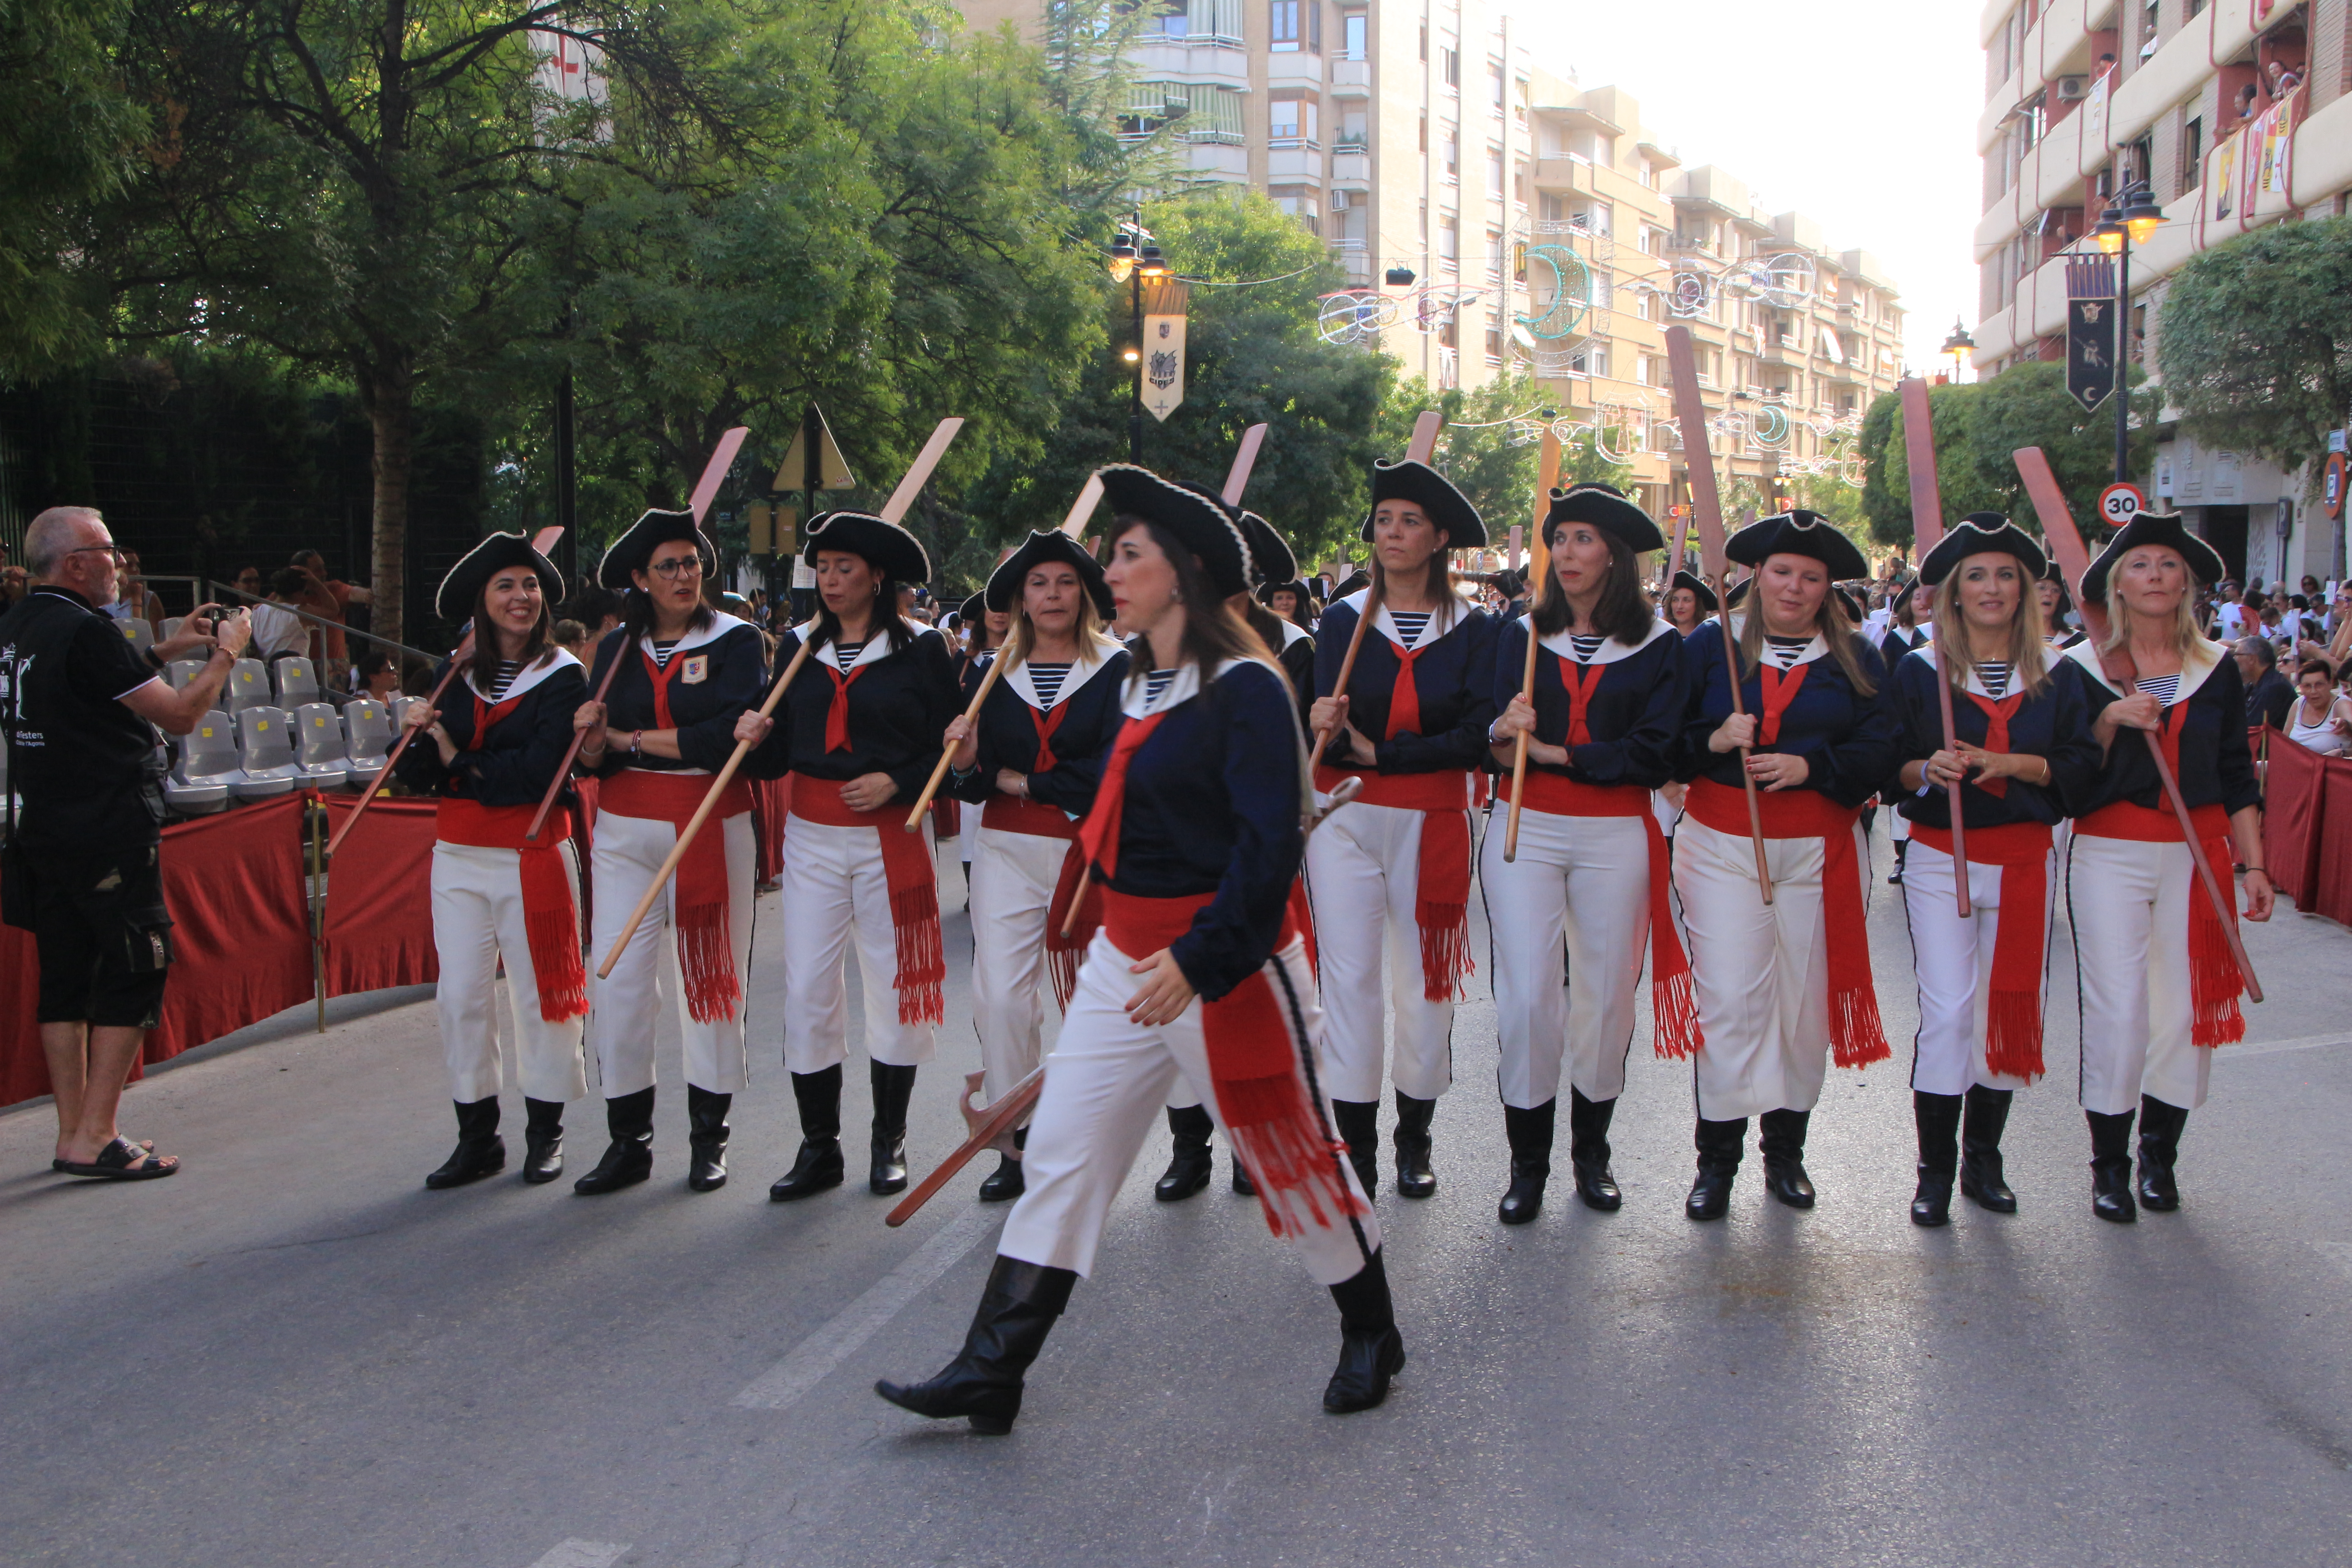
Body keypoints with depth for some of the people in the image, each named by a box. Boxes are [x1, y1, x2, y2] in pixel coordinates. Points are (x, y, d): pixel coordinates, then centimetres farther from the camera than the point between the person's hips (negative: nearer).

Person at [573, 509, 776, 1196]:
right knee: (616, 980, -2)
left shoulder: (737, 641, -2)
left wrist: (632, 739, -11)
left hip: (712, 829, -3)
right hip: (625, 831, 3)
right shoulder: (617, 649, 9)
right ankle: (628, 1142, 9)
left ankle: (709, 1138, 15)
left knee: (710, 976, 3)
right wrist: (592, 742, -17)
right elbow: (593, 760, 7)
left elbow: (731, 734, -17)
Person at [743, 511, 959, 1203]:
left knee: (894, 985, 5)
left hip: (892, 836, -3)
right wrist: (759, 735, -11)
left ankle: (889, 1141, 19)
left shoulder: (922, 649, -2)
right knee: (807, 989, 0)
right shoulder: (798, 647, 9)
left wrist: (896, 783, -17)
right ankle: (818, 1147, 12)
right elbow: (785, 749, 10)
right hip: (813, 836, 3)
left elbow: (948, 746, -3)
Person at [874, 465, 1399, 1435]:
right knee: (1060, 1156, 5)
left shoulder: (1246, 688, -16)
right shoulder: (1140, 685, 11)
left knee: (1290, 1159, 7)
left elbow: (1270, 843, -22)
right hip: (1123, 957, 8)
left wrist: (1199, 961, -28)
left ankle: (1372, 1336, 29)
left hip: (1223, 963, -8)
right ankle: (989, 1372, 10)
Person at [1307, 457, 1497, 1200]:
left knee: (1424, 978, 5)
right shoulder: (1343, 620, 4)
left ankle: (1414, 1140, 19)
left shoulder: (1474, 629, 1)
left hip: (1433, 823, 0)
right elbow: (1329, 734, -3)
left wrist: (1378, 752, -13)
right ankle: (1356, 1145, 7)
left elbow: (1476, 737, -8)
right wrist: (1327, 728, -27)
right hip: (1347, 820, 1)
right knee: (1348, 975, -2)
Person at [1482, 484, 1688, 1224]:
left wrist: (1557, 754, -11)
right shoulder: (1522, 635, 6)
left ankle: (1591, 1151, 23)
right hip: (1527, 831, 1)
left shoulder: (1658, 644, 1)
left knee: (1607, 995, 5)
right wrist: (1504, 737, -22)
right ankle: (1527, 1162, 7)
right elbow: (1498, 746, 1)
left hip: (1616, 838, 0)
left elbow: (1654, 754, -8)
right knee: (1527, 995, -6)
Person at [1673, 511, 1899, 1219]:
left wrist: (1809, 766, -16)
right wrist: (1712, 742, -16)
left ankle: (1786, 1150, 20)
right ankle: (1717, 1158, 2)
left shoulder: (1856, 660, 8)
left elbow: (1880, 751, -1)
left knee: (1807, 1000, 5)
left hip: (1818, 850, 2)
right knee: (1729, 998, -7)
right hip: (1722, 845, -1)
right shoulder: (1708, 645, 5)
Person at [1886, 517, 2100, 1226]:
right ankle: (1935, 1169, 4)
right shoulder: (1919, 670, 1)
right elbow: (1888, 766, 0)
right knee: (1947, 1009, -8)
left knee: (2012, 1008, 6)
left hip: (2025, 861, 2)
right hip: (1941, 862, -2)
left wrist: (2006, 763, -16)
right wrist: (1925, 770, -21)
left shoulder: (2056, 675, 6)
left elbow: (2082, 765, -2)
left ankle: (1983, 1159, 21)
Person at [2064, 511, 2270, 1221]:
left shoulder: (2217, 669, 8)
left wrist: (2254, 865, 5)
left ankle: (2159, 1150, 19)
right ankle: (2109, 1163, 6)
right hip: (2110, 854, -2)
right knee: (2117, 1007, -7)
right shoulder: (2083, 669, 1)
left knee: (2188, 1005, 3)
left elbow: (2236, 776, 10)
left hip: (2196, 855, 3)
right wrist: (2109, 722, -18)